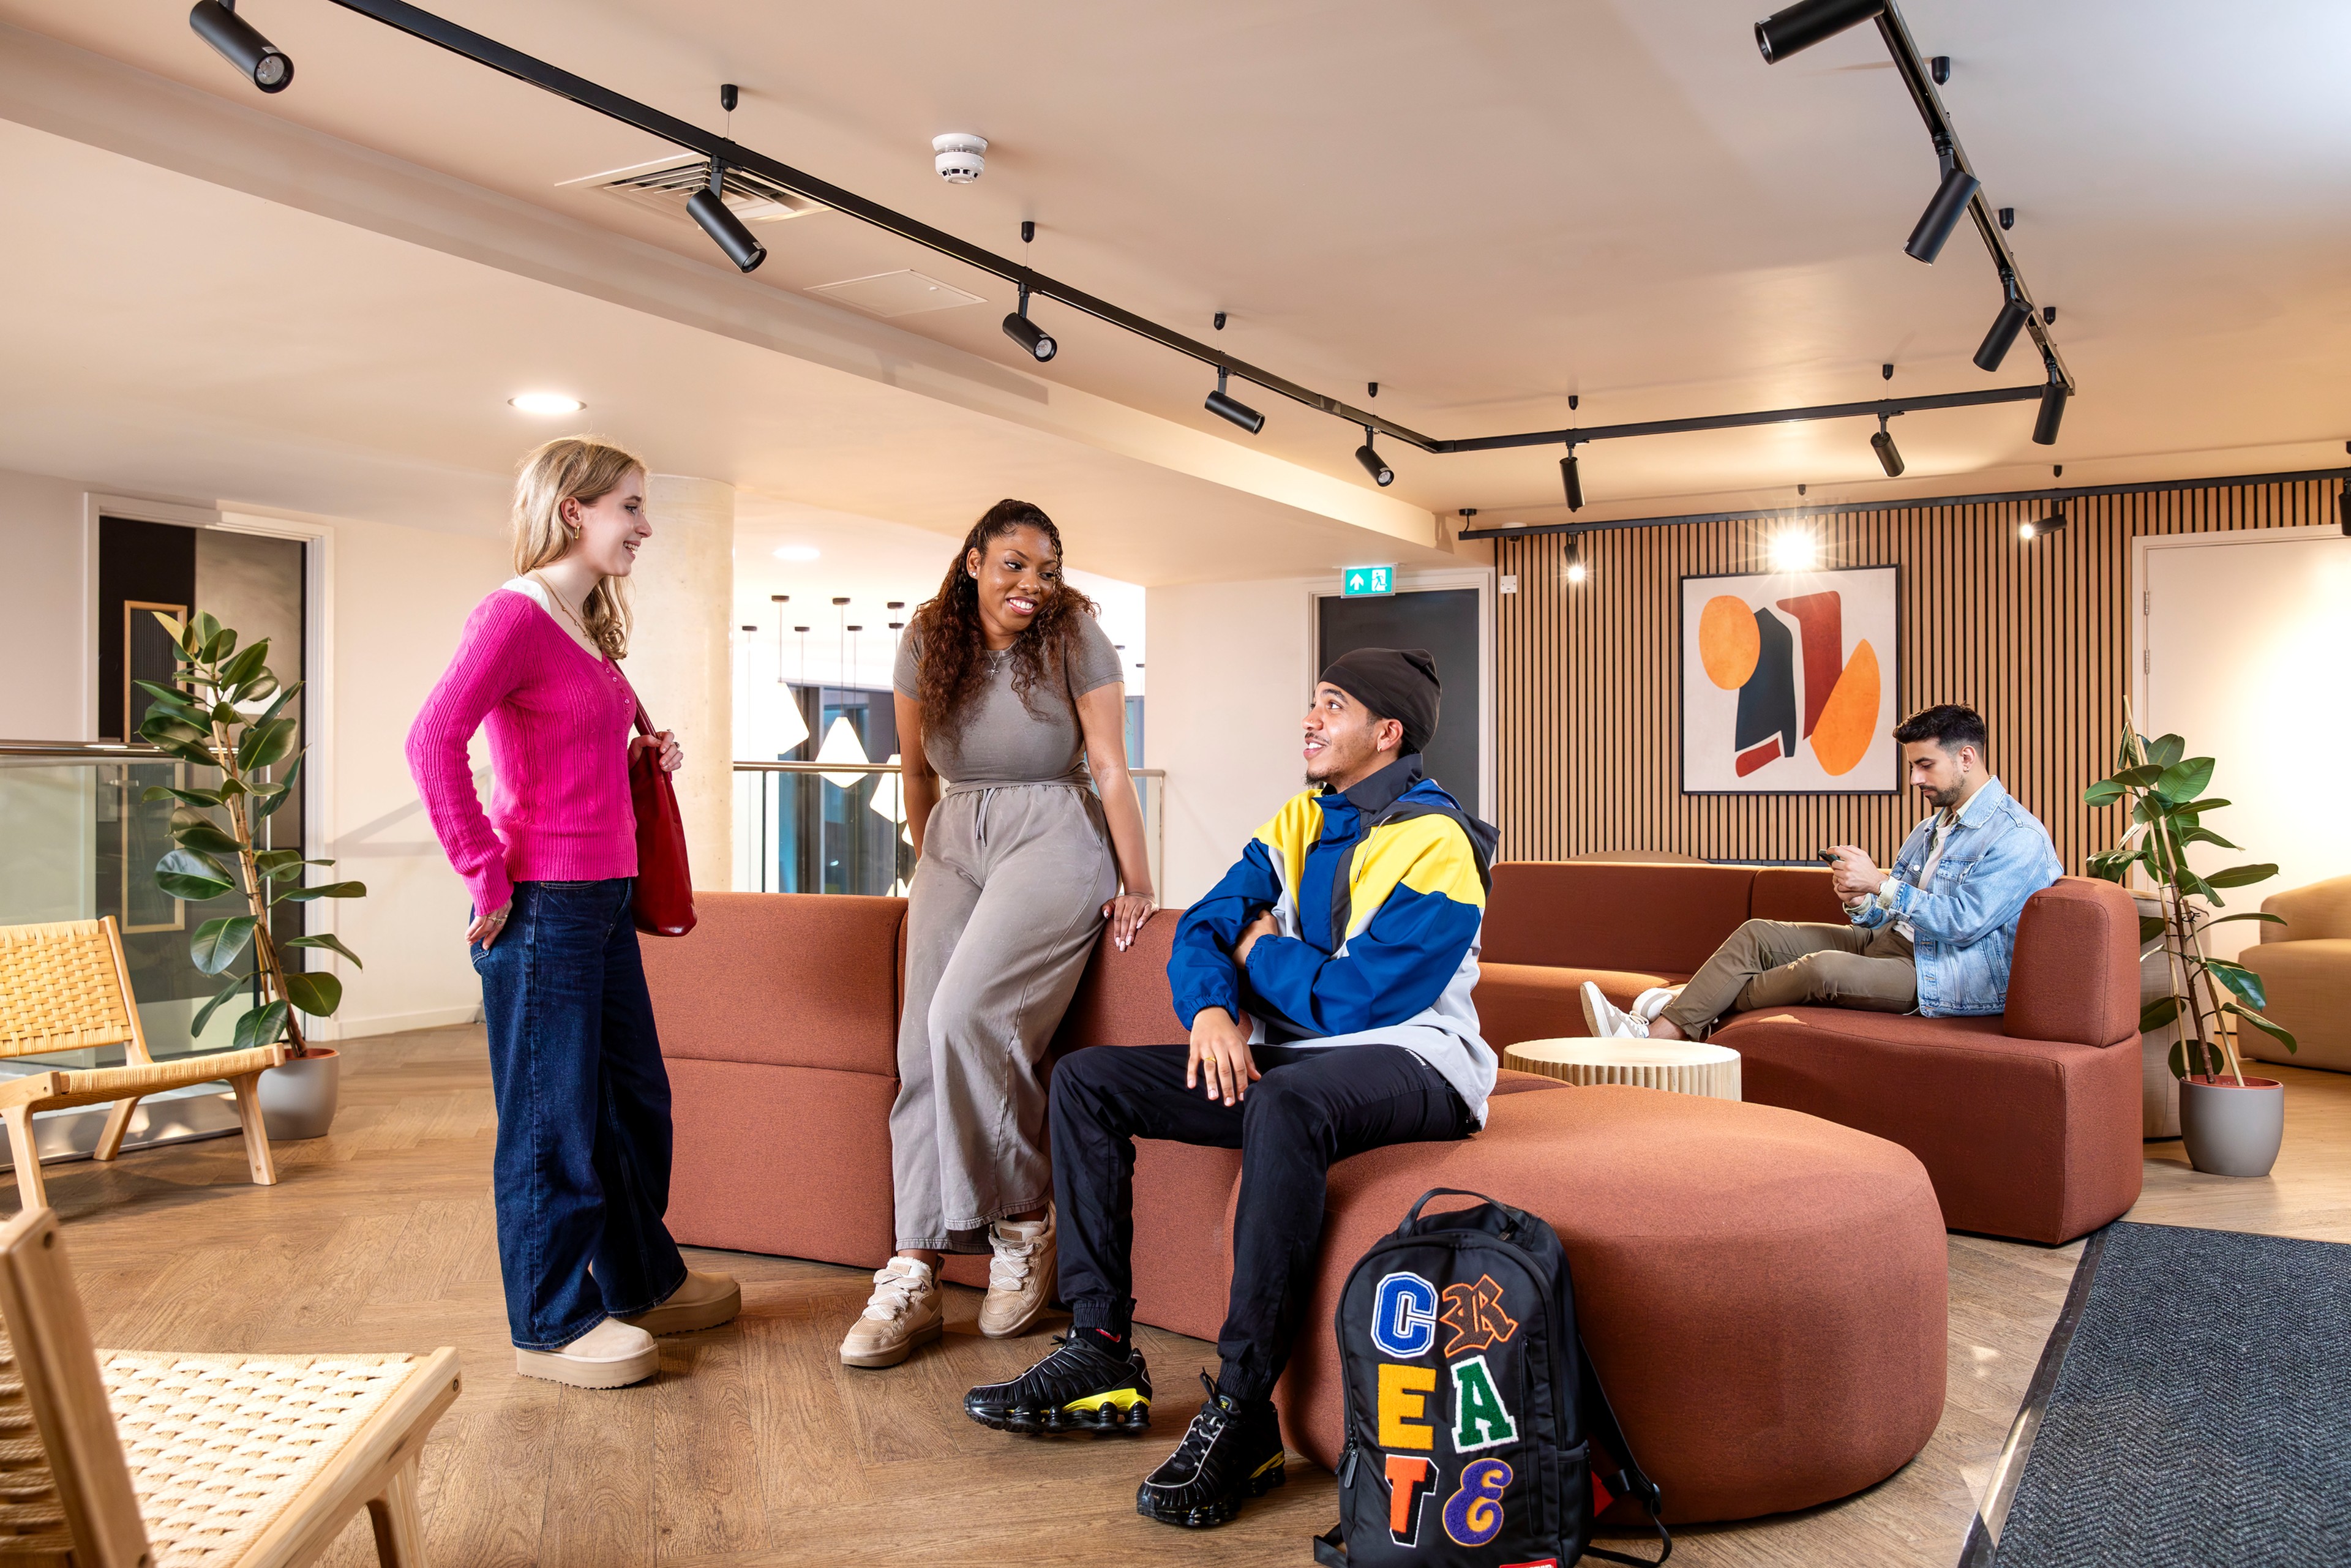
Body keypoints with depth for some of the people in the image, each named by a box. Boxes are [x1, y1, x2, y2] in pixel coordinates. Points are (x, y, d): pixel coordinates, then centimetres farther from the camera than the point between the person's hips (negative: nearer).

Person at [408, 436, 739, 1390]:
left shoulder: (588, 626, 15)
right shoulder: (515, 614, -13)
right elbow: (434, 741, -24)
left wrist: (646, 758, 7)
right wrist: (489, 878, -20)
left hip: (603, 900, 10)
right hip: (543, 907, -10)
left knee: (635, 1100, 19)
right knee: (553, 1121, 2)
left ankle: (643, 1283, 35)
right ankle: (553, 1327, 16)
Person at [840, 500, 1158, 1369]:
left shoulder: (1075, 637, -3)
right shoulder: (927, 641, 7)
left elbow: (1111, 769, -5)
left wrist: (1138, 884, -6)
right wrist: (928, 868, 21)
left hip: (1053, 836, -4)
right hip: (955, 842, 4)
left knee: (969, 1015, -25)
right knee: (924, 1048, -9)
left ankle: (1022, 1225, -7)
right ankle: (914, 1278, -6)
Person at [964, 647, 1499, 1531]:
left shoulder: (1436, 844, -14)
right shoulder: (1300, 823, 11)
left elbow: (1359, 996, -21)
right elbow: (1202, 928, 6)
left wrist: (1261, 950, -4)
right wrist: (1212, 1008, -16)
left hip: (1409, 1062, -8)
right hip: (1288, 1055, 9)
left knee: (1286, 1104, -42)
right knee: (1086, 1081, -2)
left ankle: (1241, 1416, -36)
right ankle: (1101, 1354, -4)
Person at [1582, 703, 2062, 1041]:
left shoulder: (2018, 837, -11)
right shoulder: (1934, 826, 20)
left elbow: (1962, 923, -21)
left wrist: (1880, 884, -20)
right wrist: (1861, 901, -5)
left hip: (1946, 978, -9)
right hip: (1891, 943, 10)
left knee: (1824, 968, -35)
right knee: (1757, 935, -8)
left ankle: (1693, 1016, -14)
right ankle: (1654, 1036, -22)